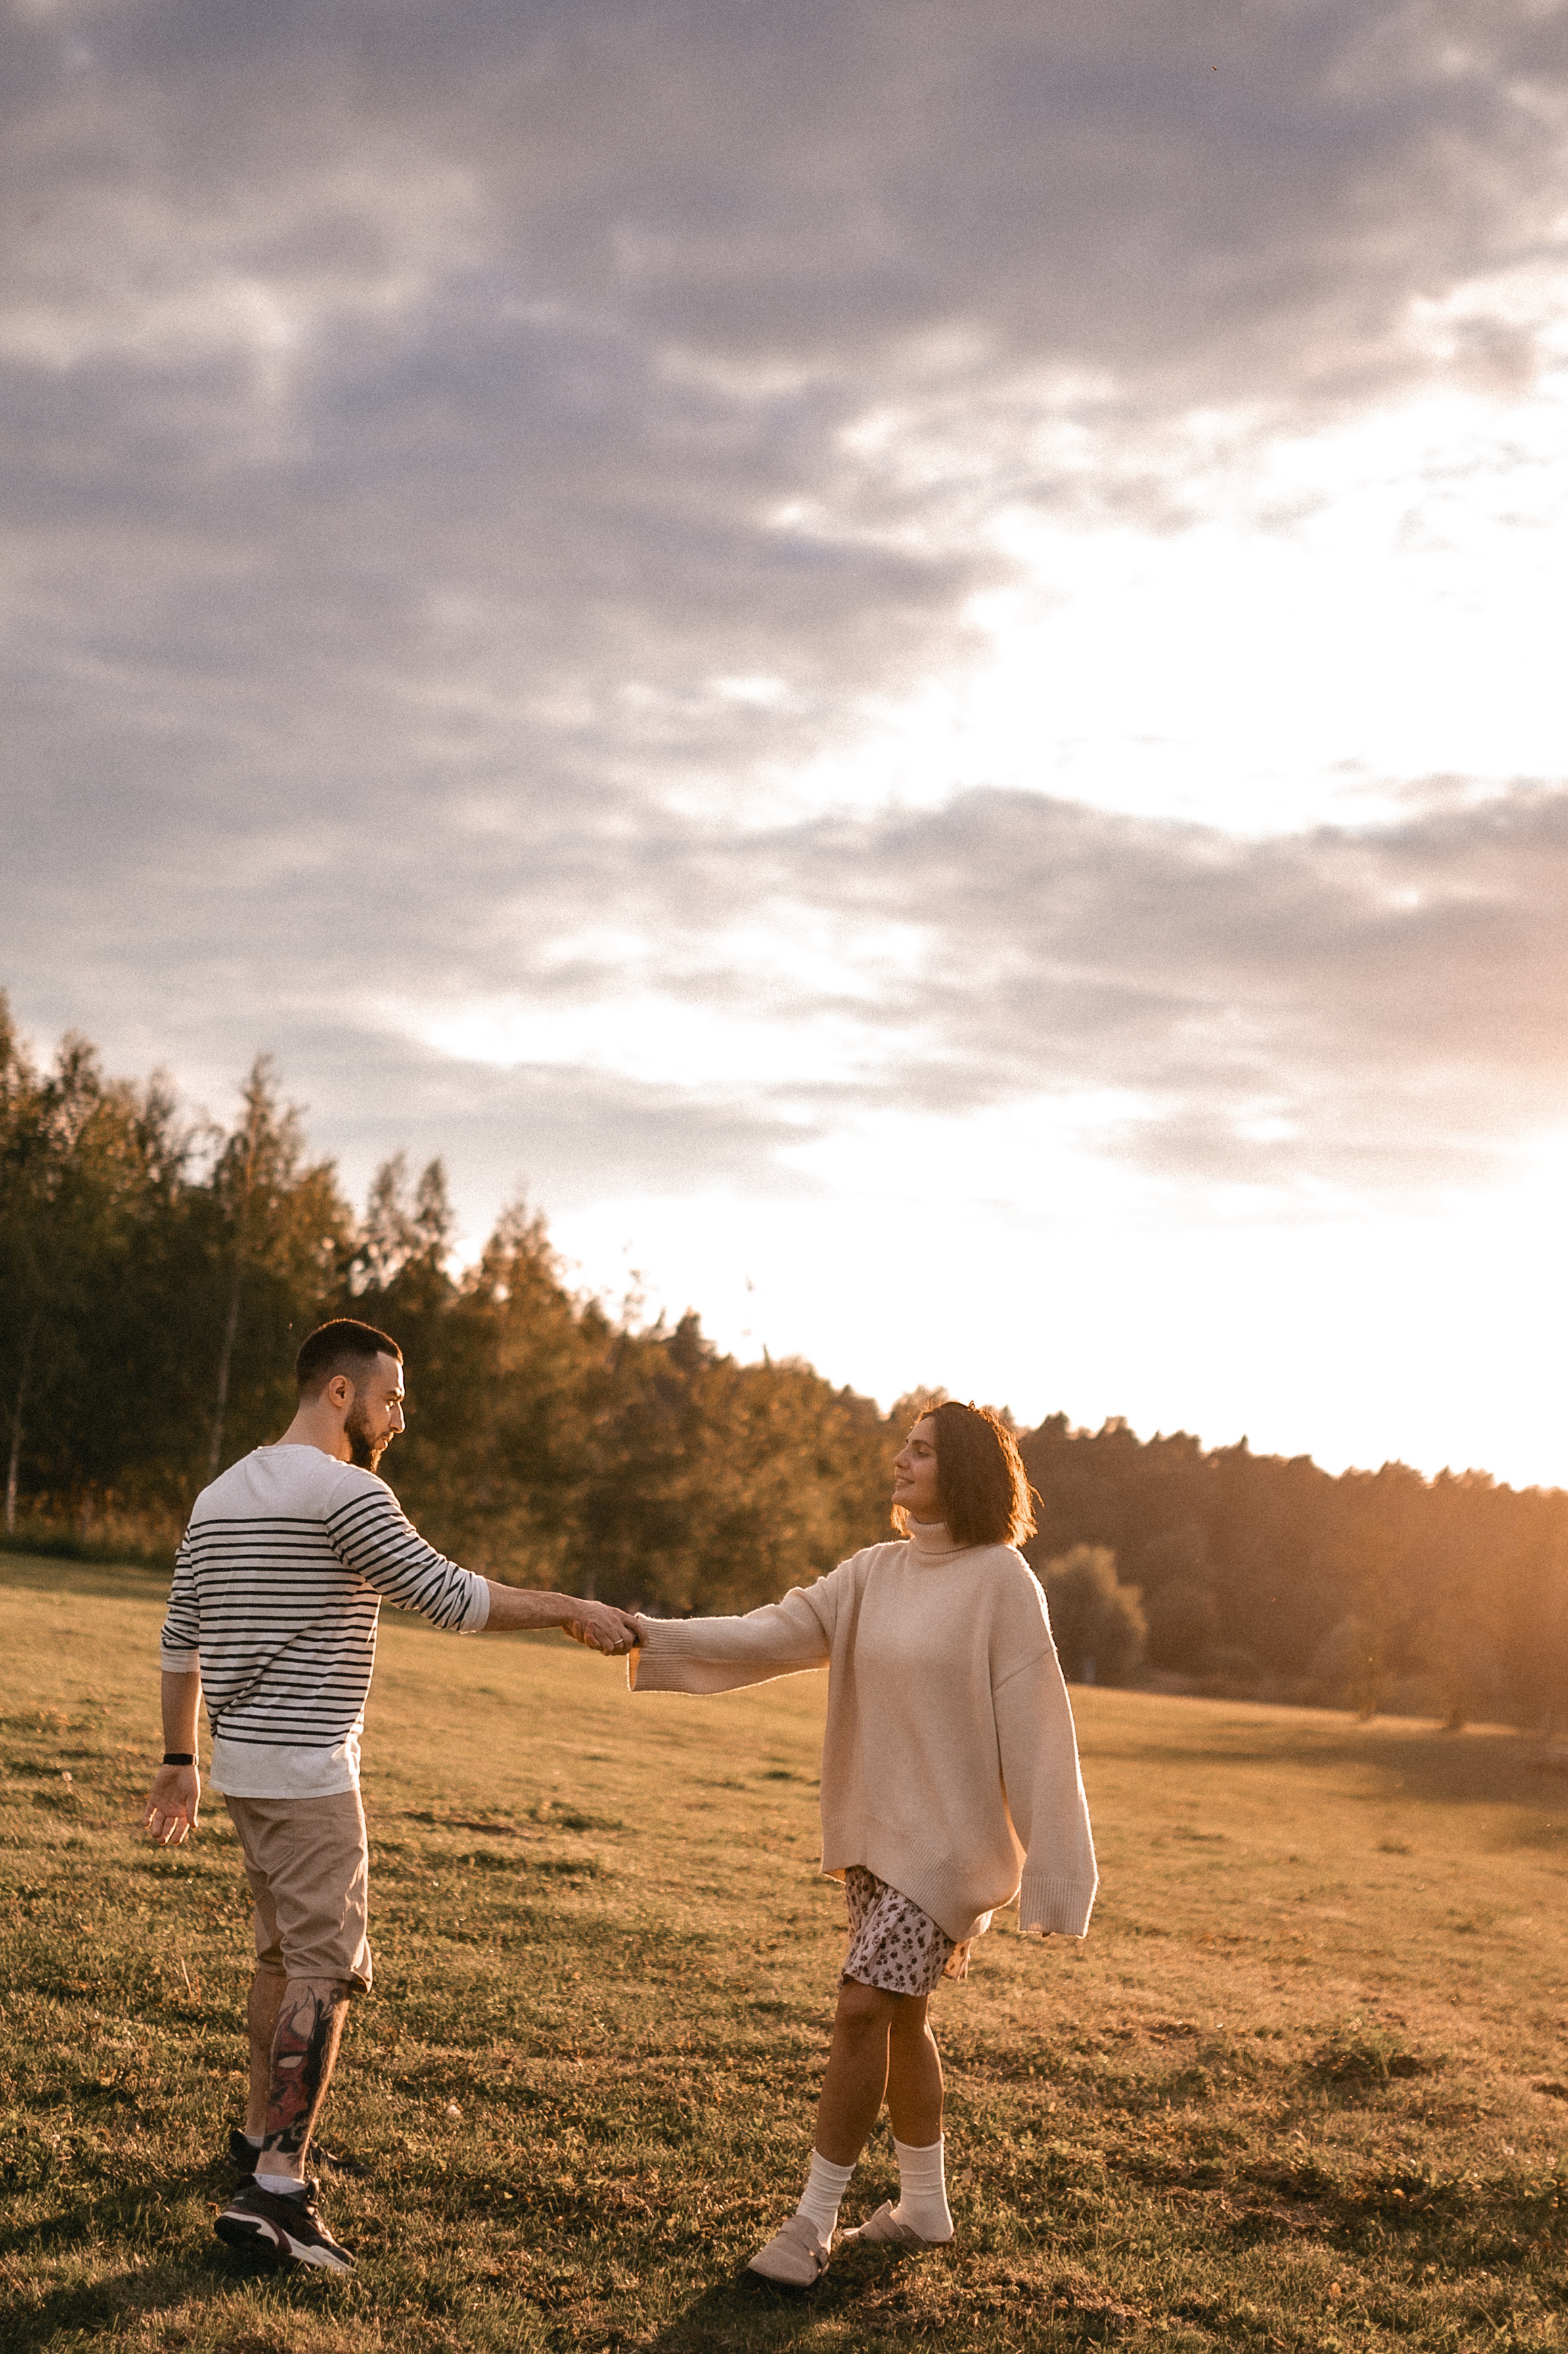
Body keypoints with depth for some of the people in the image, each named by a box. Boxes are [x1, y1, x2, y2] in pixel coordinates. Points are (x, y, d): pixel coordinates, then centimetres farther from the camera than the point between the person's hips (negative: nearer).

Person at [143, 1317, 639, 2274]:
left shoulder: (220, 1496, 13)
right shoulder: (345, 1494, -14)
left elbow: (181, 1642, 16)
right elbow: (451, 1597, -16)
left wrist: (180, 1759, 22)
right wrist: (573, 1610, -7)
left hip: (242, 1762, 9)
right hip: (308, 1770, -9)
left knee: (285, 1952, 21)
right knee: (327, 1971, -6)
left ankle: (261, 2135, 32)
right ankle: (276, 2192, -10)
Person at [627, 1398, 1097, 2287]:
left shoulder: (1001, 1581, -13)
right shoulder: (876, 1572, 5)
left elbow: (1033, 1728, -14)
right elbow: (773, 1636, -2)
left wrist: (1050, 1870, -14)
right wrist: (649, 1637, -14)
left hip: (950, 1836, -7)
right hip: (876, 1828, 7)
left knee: (863, 2009, -11)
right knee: (899, 2017, 15)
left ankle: (814, 2221, 0)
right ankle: (924, 2207, 31)